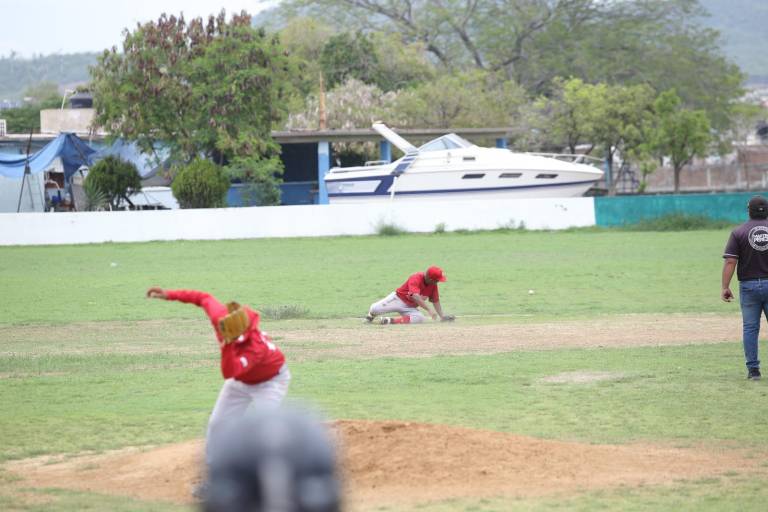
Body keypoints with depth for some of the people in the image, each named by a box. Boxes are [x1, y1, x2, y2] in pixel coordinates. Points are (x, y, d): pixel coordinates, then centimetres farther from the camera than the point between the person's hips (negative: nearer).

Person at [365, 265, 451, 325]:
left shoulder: (433, 284, -4)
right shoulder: (416, 278, -26)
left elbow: (435, 301, 6)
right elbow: (415, 296, -41)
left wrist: (442, 315, -6)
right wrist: (429, 310, -48)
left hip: (410, 308, 5)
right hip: (398, 299, -5)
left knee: (420, 318, -28)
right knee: (375, 309, -24)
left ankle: (391, 320, -20)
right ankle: (371, 315, 17)